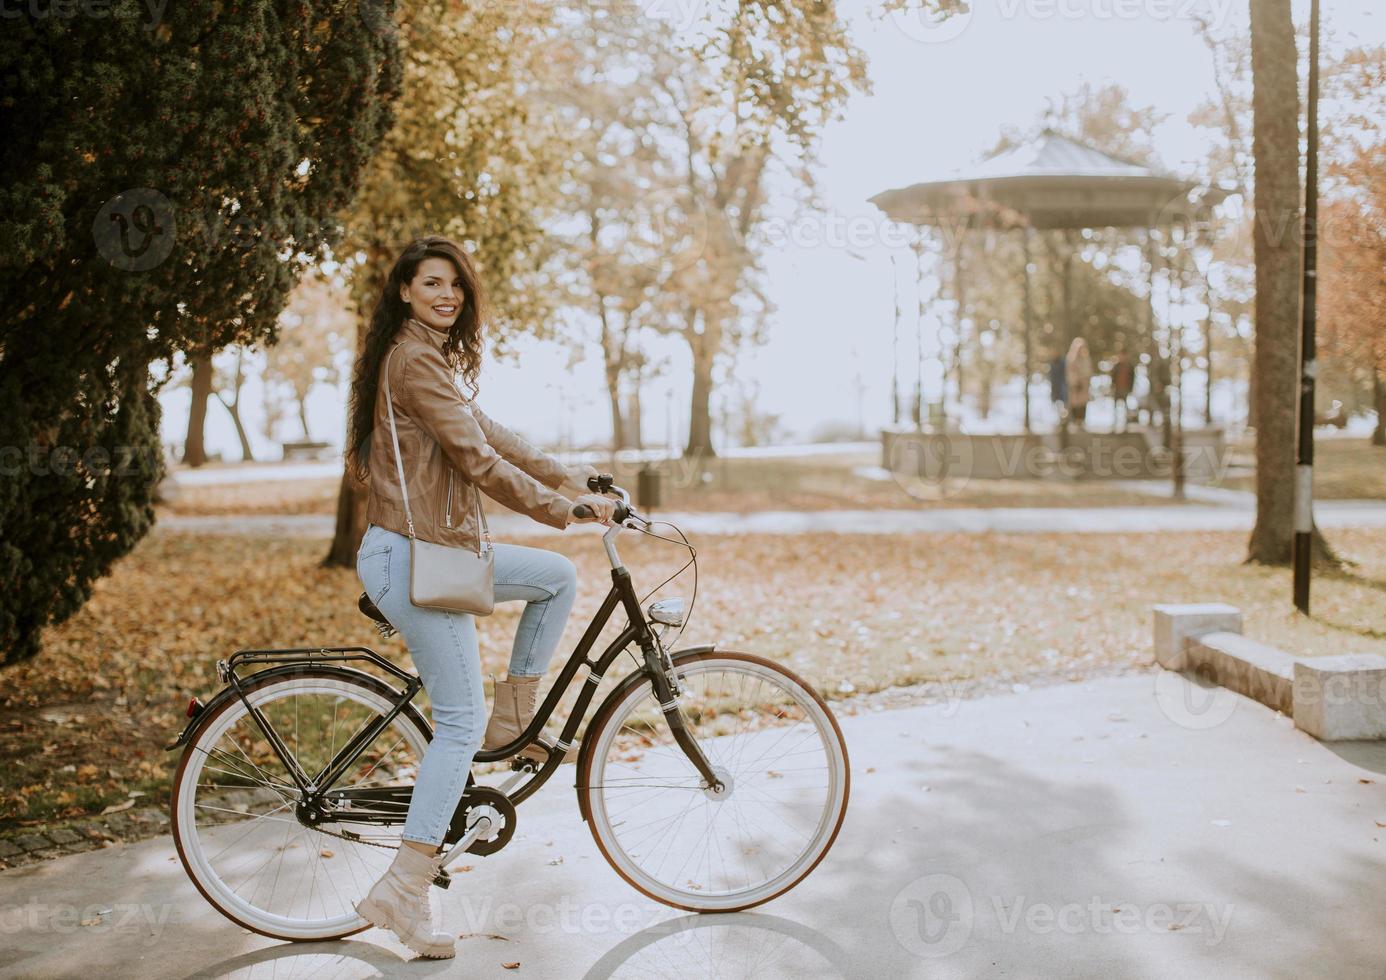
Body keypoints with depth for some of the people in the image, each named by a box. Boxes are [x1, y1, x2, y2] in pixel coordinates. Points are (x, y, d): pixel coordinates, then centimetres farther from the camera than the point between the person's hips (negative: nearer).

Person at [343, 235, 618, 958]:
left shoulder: (430, 357, 18)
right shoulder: (414, 360, -14)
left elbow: (489, 435, 19)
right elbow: (477, 462, -19)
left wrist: (572, 477, 15)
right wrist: (566, 512, -16)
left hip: (438, 548, 10)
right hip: (412, 558, -10)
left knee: (559, 577, 16)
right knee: (459, 724, -7)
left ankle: (513, 719, 20)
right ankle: (402, 892, -3)